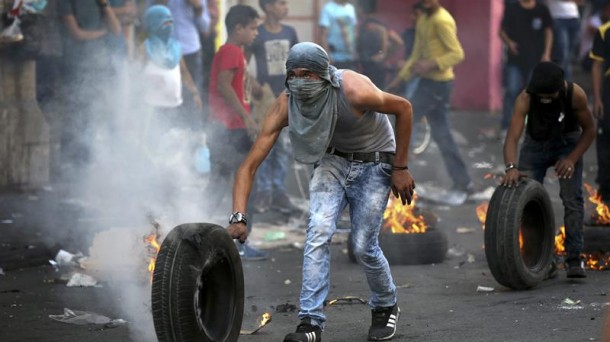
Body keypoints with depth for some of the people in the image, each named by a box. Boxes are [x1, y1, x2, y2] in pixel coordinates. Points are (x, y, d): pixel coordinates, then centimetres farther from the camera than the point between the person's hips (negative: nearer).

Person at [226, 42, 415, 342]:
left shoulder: (354, 91, -35)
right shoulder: (285, 105, -24)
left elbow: (403, 108, -17)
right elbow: (250, 165, -23)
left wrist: (400, 168, -13)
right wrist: (239, 217, -35)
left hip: (373, 164, -3)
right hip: (333, 161, 3)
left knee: (364, 247, -4)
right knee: (318, 233, -18)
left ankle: (386, 308, 26)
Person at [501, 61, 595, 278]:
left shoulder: (576, 95, -30)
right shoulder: (525, 99, -32)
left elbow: (589, 130, -15)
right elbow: (512, 137, -42)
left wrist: (572, 158, -27)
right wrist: (511, 167, -60)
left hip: (567, 142, -1)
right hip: (536, 144, 1)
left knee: (572, 199, -16)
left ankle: (574, 258, -12)